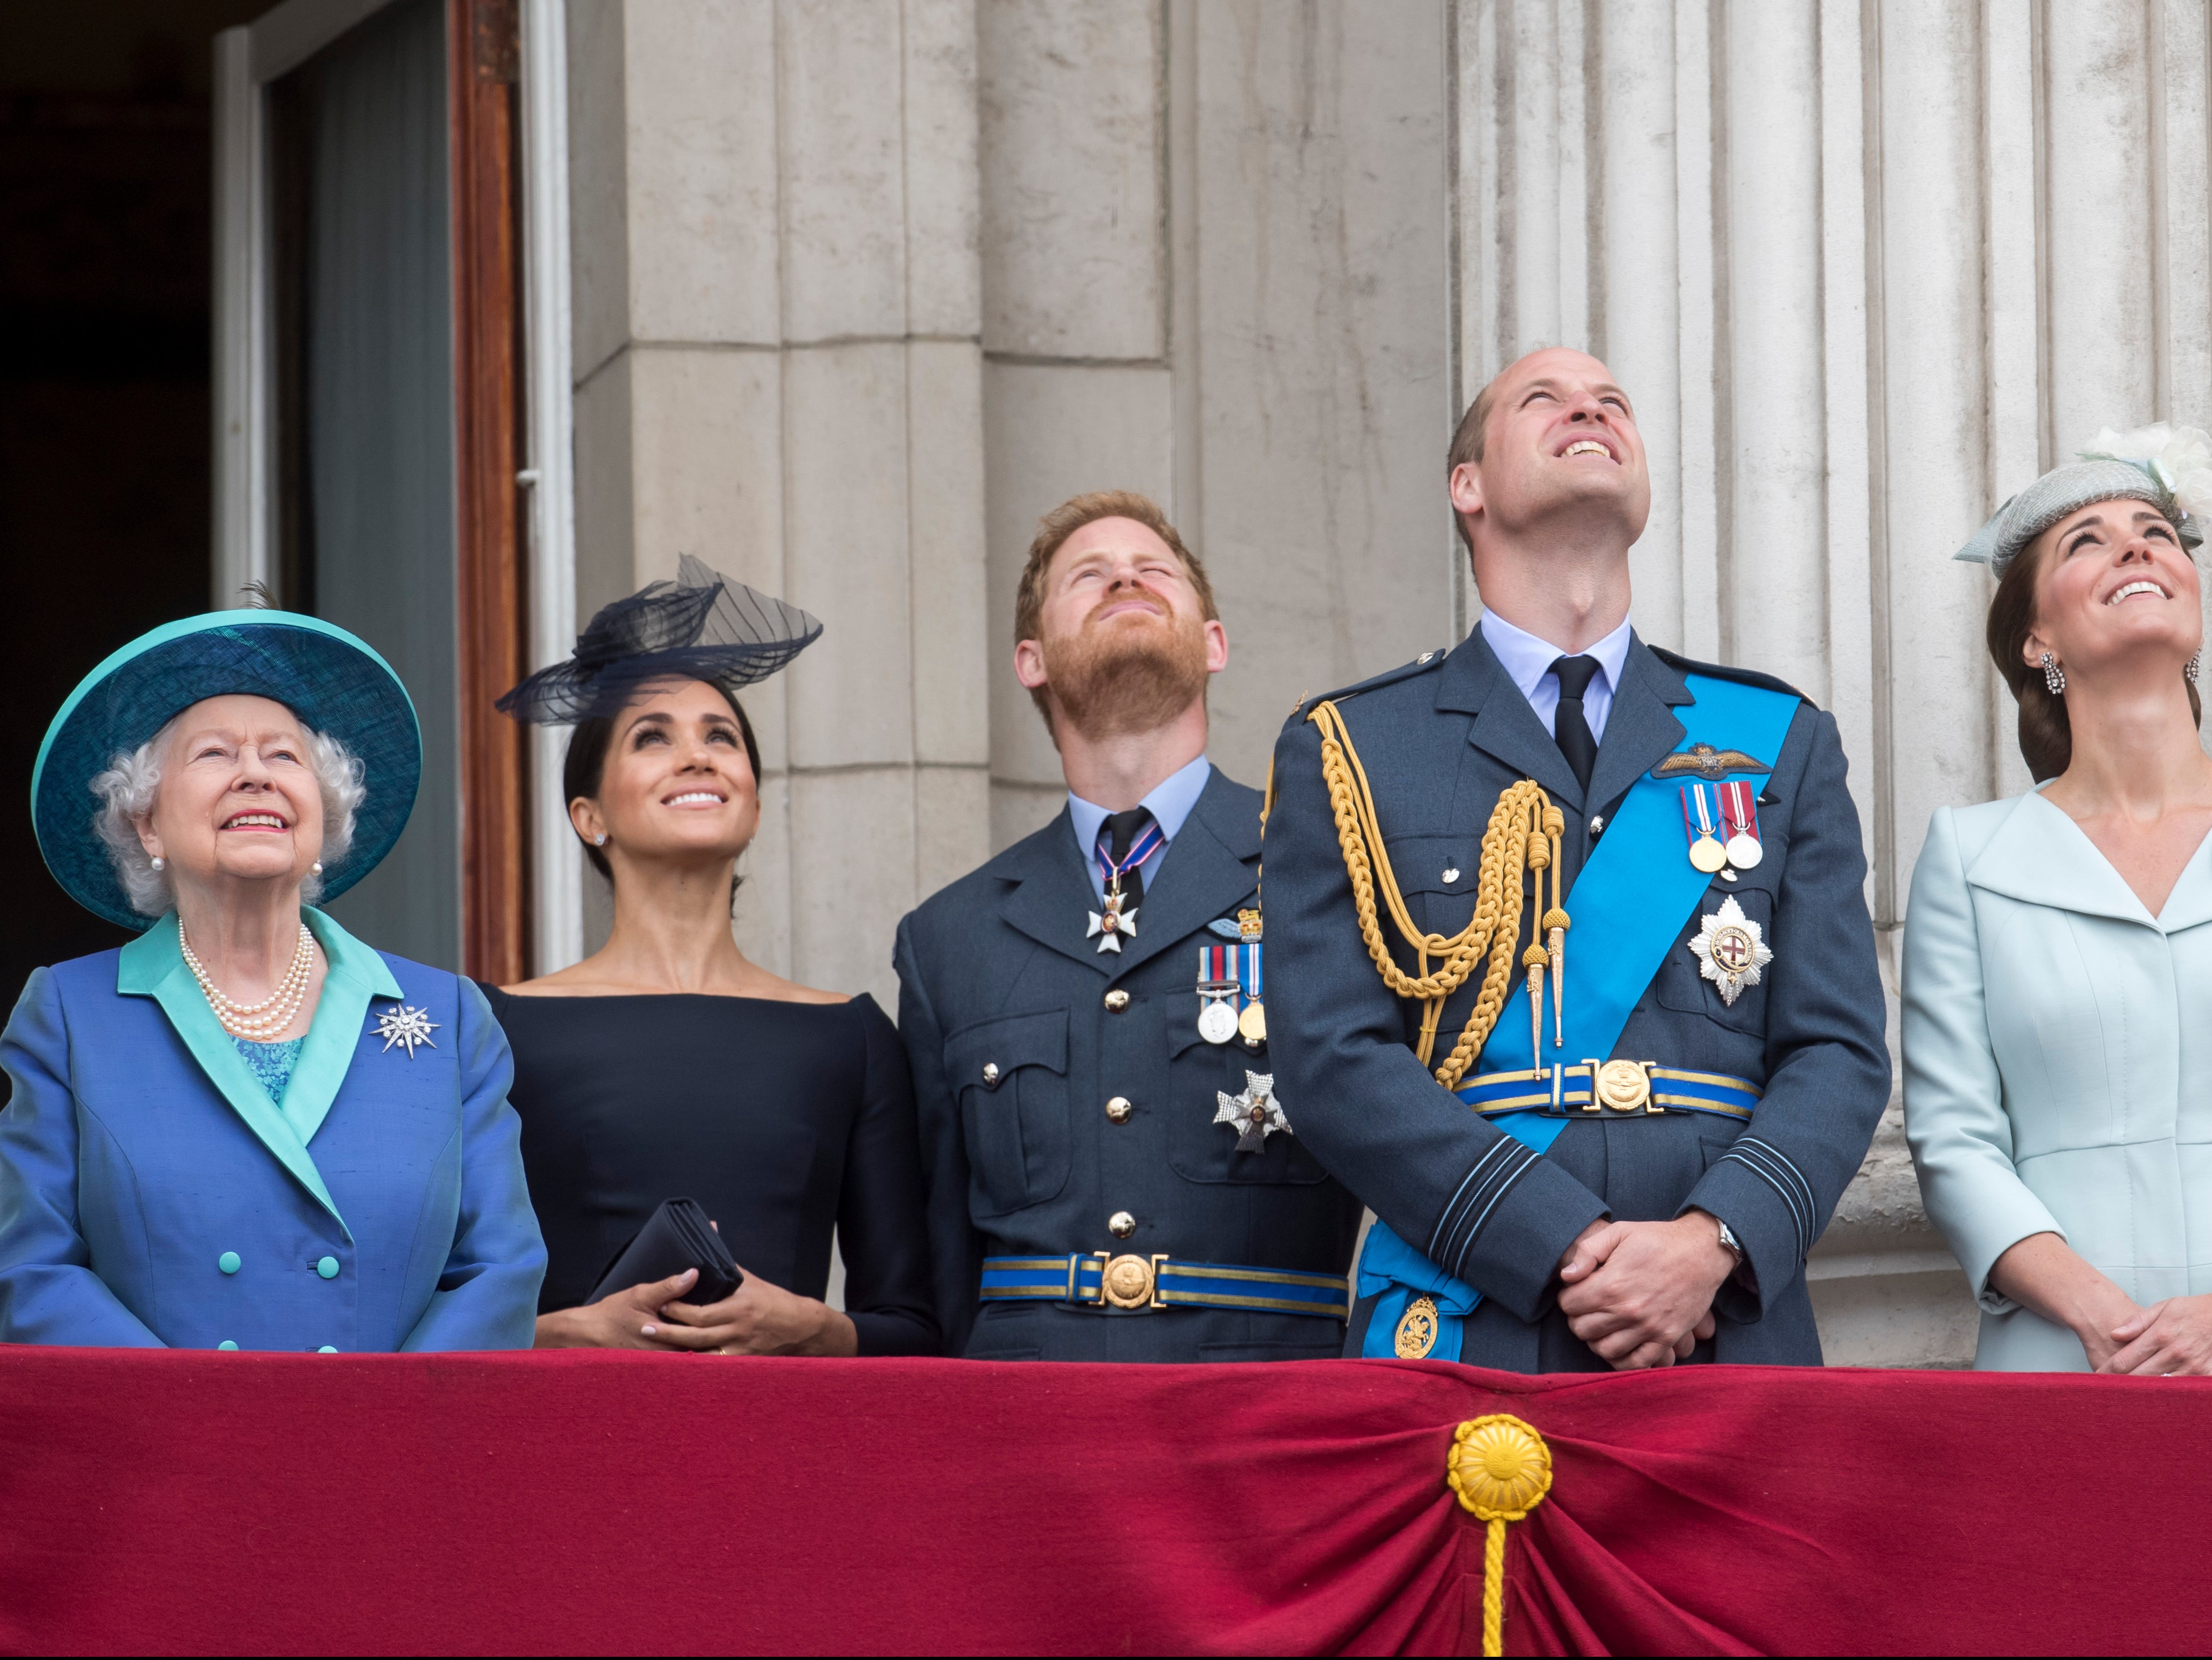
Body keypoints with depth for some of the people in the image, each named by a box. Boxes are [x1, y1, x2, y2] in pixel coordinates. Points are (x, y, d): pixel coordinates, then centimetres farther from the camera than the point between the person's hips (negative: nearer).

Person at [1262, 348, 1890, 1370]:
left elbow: (1838, 1052, 8)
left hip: (1729, 1338, 2)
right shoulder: (1344, 752, 10)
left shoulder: (1783, 747, 16)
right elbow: (1332, 1059, -2)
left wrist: (1713, 1241, -11)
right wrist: (1569, 1249, -13)